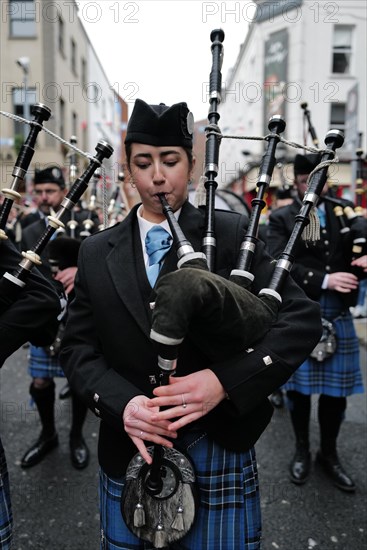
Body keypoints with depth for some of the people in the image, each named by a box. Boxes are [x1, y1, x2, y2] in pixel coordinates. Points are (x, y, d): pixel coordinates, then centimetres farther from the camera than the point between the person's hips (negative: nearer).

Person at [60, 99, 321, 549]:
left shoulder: (232, 233, -6)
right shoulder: (98, 253, 2)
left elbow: (302, 319, -11)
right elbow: (77, 348, 0)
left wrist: (226, 381, -24)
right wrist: (122, 403, -18)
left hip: (220, 452, -2)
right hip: (127, 455, 3)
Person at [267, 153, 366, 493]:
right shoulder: (281, 219, -1)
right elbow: (279, 264, -14)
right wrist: (324, 280, -24)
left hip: (337, 319, 3)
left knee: (336, 390, 12)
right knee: (299, 387, 11)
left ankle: (328, 454, 33)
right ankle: (302, 450, 32)